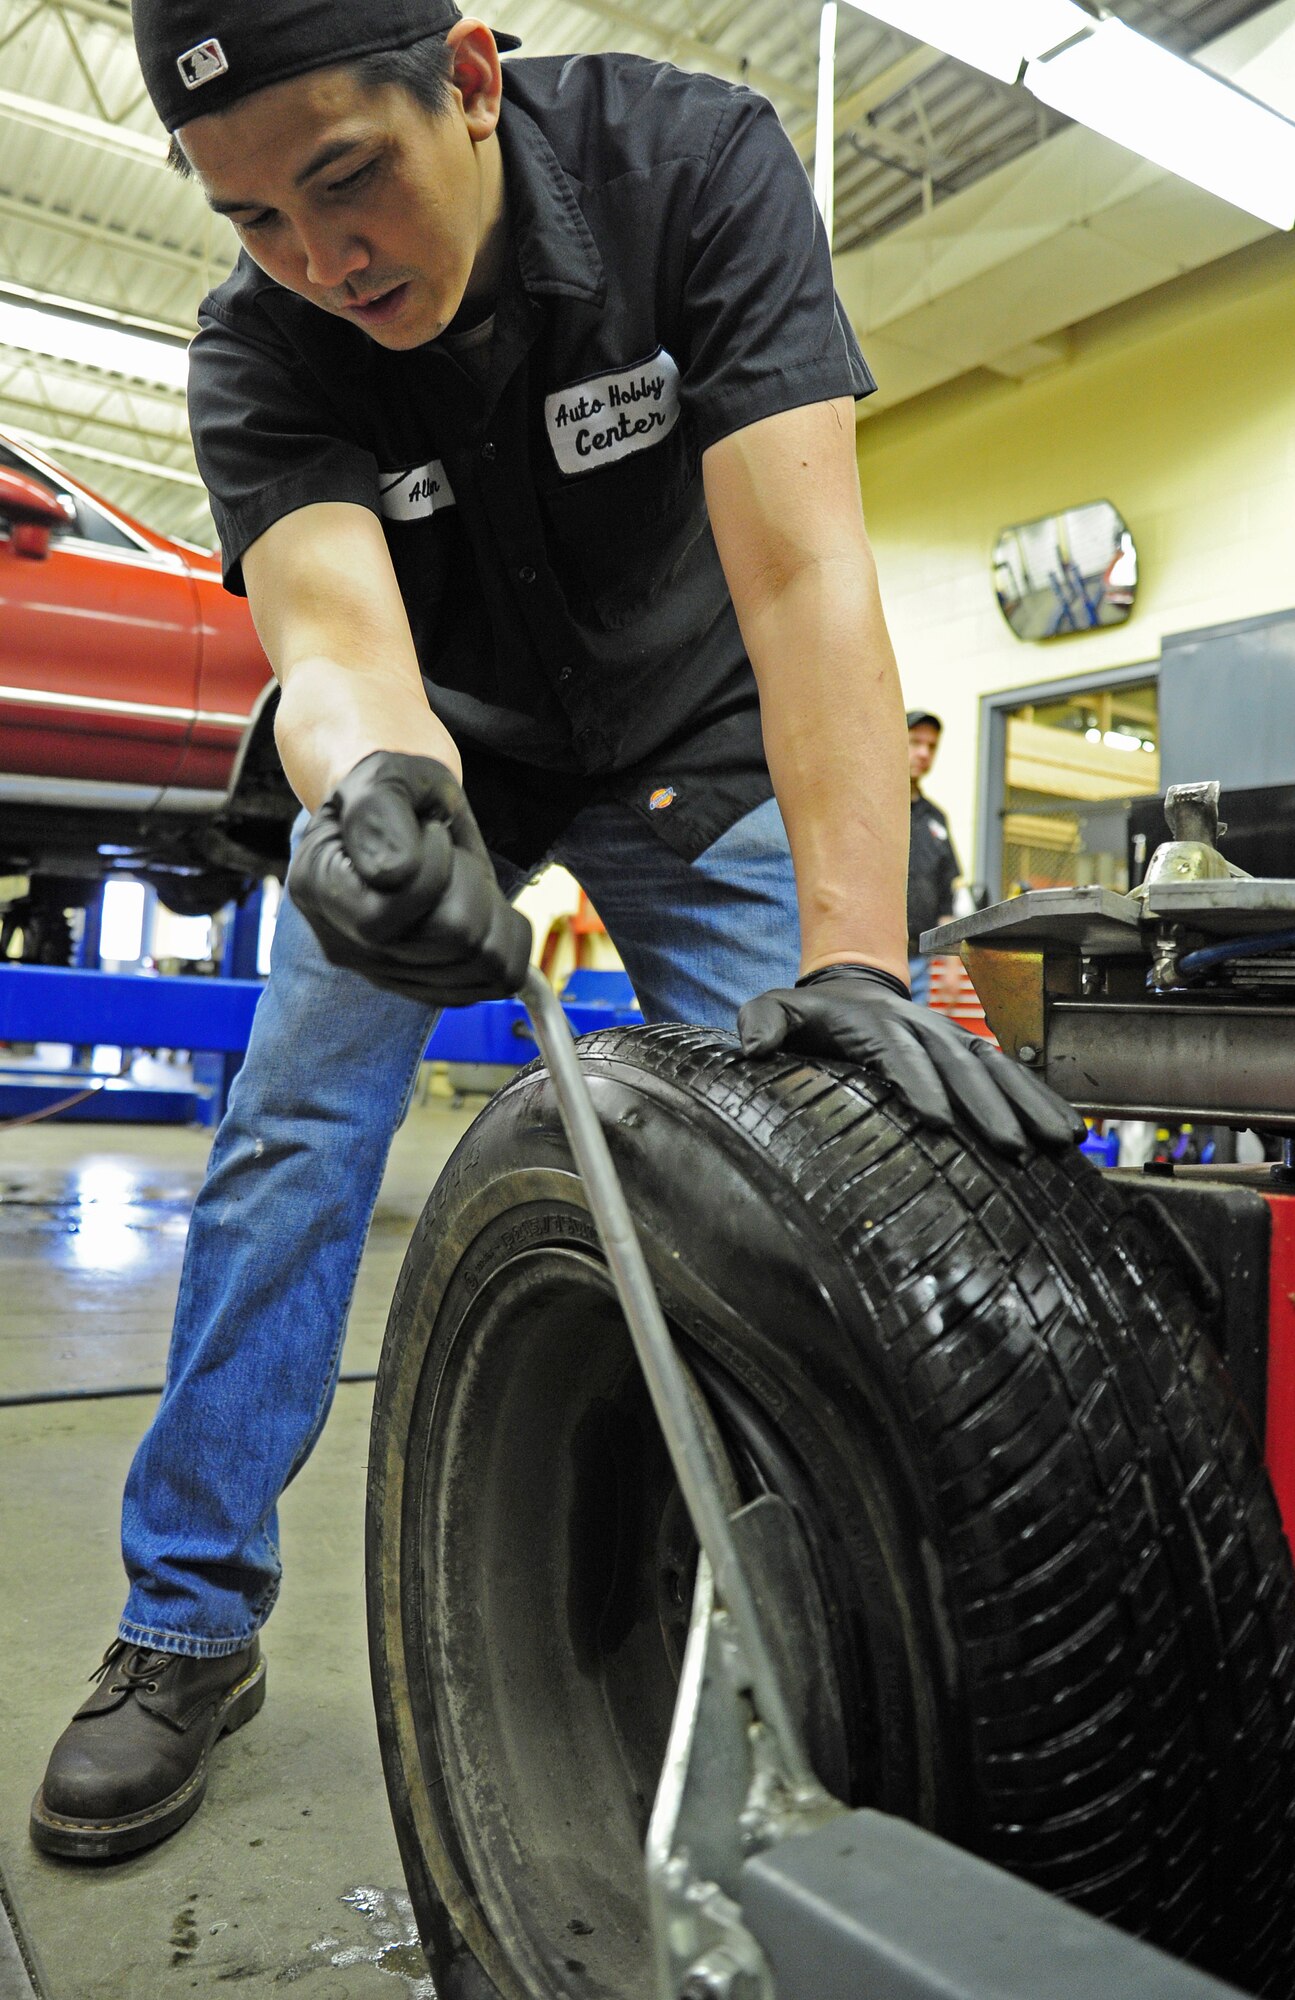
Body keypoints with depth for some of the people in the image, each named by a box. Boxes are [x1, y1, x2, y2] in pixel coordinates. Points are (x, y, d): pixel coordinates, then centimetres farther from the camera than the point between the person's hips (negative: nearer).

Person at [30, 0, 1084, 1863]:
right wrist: (376, 791, -62)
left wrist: (854, 955, -49)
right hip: (436, 746, 1)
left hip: (692, 740, 0)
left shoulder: (694, 161, -25)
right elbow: (333, 630, -36)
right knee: (290, 1135, -9)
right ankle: (192, 1625, 8)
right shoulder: (258, 349, -21)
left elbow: (800, 563, -37)